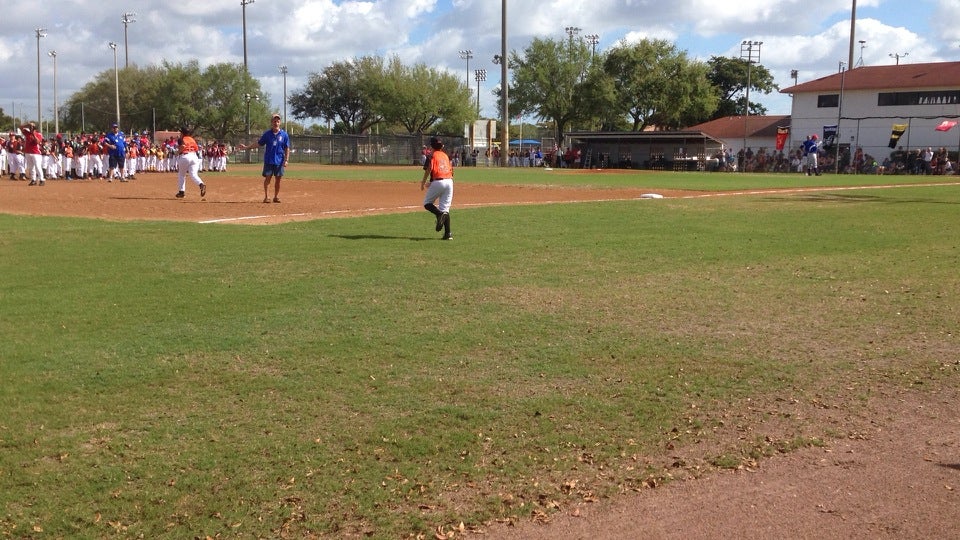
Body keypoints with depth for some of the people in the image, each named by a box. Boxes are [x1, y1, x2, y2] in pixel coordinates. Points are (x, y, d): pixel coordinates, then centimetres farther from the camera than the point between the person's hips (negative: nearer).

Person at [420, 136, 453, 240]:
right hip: (449, 181, 5)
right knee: (445, 208, 7)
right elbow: (451, 170, 18)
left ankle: (440, 214, -20)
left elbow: (428, 169, -11)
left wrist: (423, 183, -1)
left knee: (427, 203, 12)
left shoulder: (432, 155, 2)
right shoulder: (445, 155, 19)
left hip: (438, 182, -5)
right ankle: (447, 234, -3)